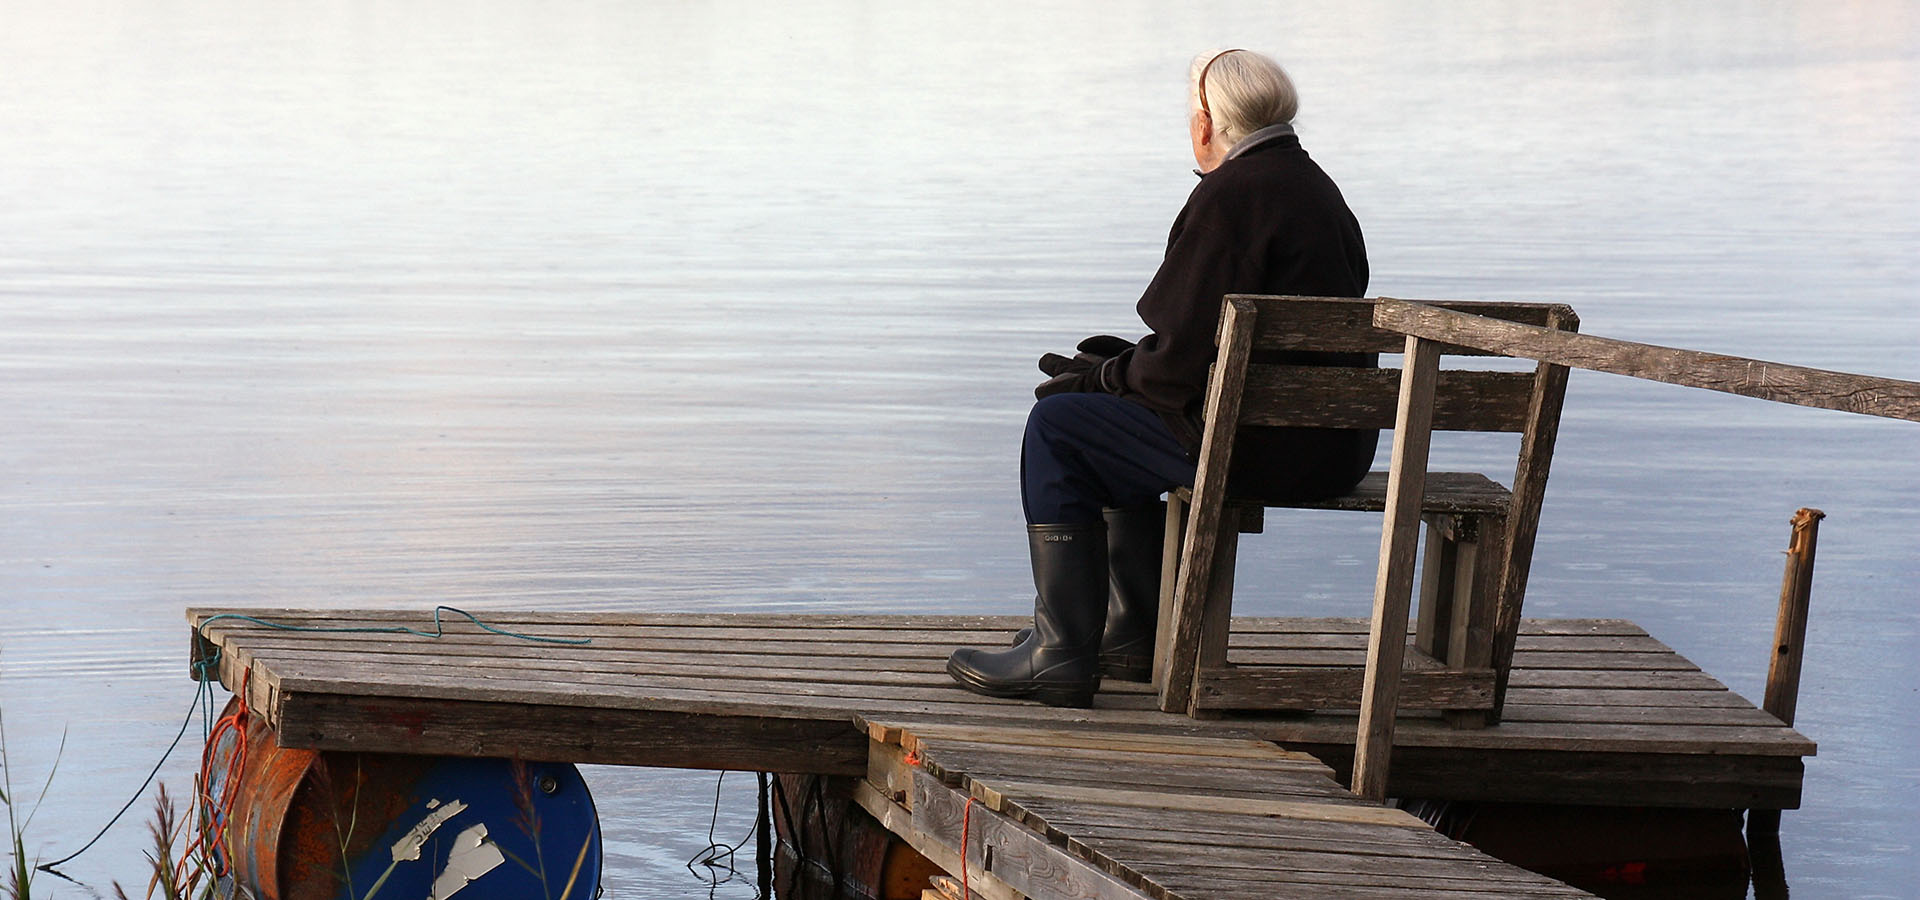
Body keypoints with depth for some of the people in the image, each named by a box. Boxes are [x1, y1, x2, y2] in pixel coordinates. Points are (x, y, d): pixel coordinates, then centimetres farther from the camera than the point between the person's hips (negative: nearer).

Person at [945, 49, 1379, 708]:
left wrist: (1110, 374, 0)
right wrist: (1126, 367, 13)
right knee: (1117, 418, 28)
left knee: (1058, 426, 0)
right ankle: (1135, 633, 33)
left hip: (1268, 446, -10)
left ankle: (1062, 653, 2)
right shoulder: (1312, 184, 16)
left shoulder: (1230, 195, -15)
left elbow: (1186, 356, -18)